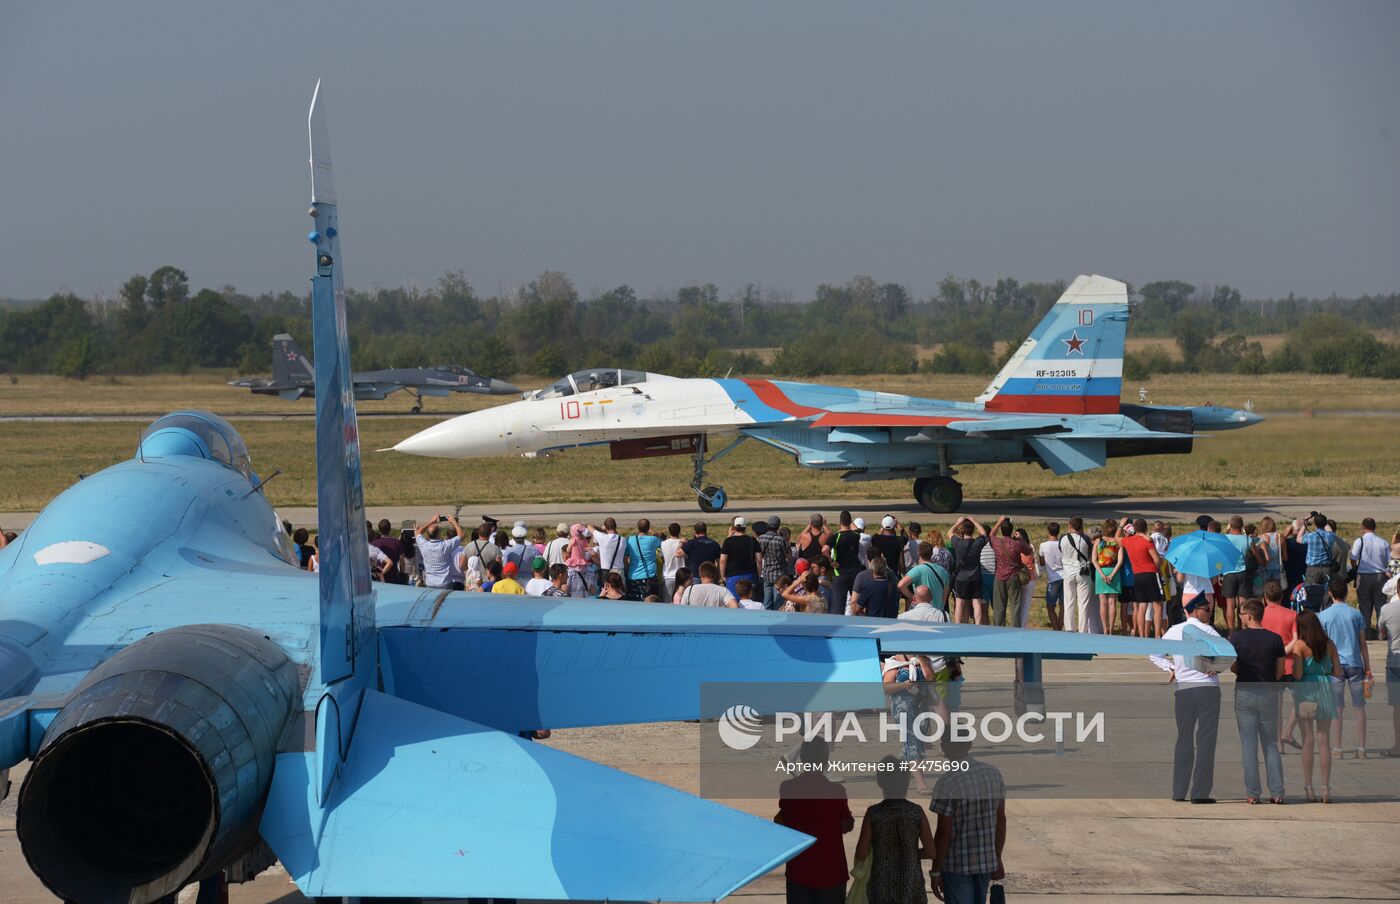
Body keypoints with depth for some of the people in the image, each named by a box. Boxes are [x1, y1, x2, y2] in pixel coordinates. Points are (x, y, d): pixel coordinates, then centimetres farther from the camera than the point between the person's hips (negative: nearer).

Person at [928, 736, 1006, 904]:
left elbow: (943, 833, -17)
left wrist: (935, 871, -8)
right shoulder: (994, 774, -1)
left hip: (957, 866, -6)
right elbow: (1001, 820, 6)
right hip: (987, 862, 6)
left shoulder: (947, 783, -20)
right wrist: (998, 859, 16)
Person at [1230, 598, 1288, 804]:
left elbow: (1231, 667, 0)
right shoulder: (1275, 639, -3)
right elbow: (1280, 671, 0)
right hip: (1269, 694, 2)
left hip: (1245, 693, -2)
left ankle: (1252, 793, 2)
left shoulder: (1237, 638, -7)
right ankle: (1276, 792, 6)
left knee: (1249, 744, 4)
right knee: (1271, 744, 10)